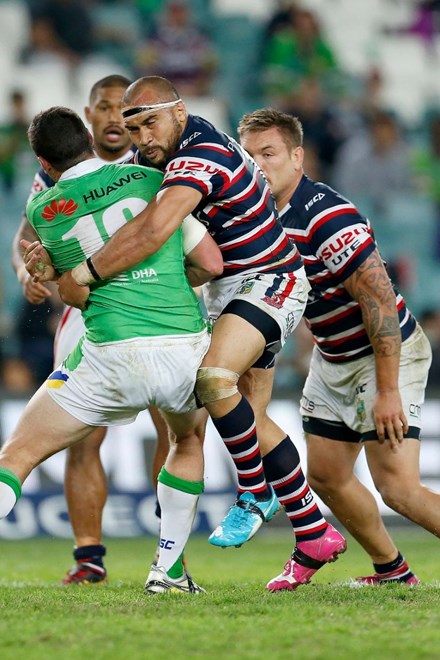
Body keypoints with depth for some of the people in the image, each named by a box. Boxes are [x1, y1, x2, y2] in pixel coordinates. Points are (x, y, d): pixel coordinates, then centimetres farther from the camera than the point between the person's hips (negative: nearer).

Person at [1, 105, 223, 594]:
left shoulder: (40, 211, 5)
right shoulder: (151, 180, 7)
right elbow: (211, 263, 9)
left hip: (112, 355, -2)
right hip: (186, 346, 2)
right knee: (188, 439, 33)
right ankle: (171, 568, 27)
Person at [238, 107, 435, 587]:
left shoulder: (327, 217, -26)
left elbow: (379, 300, -28)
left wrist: (387, 390, -28)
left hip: (387, 353, -9)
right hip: (332, 361, 9)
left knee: (397, 487, -17)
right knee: (326, 477, 11)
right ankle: (392, 570, 27)